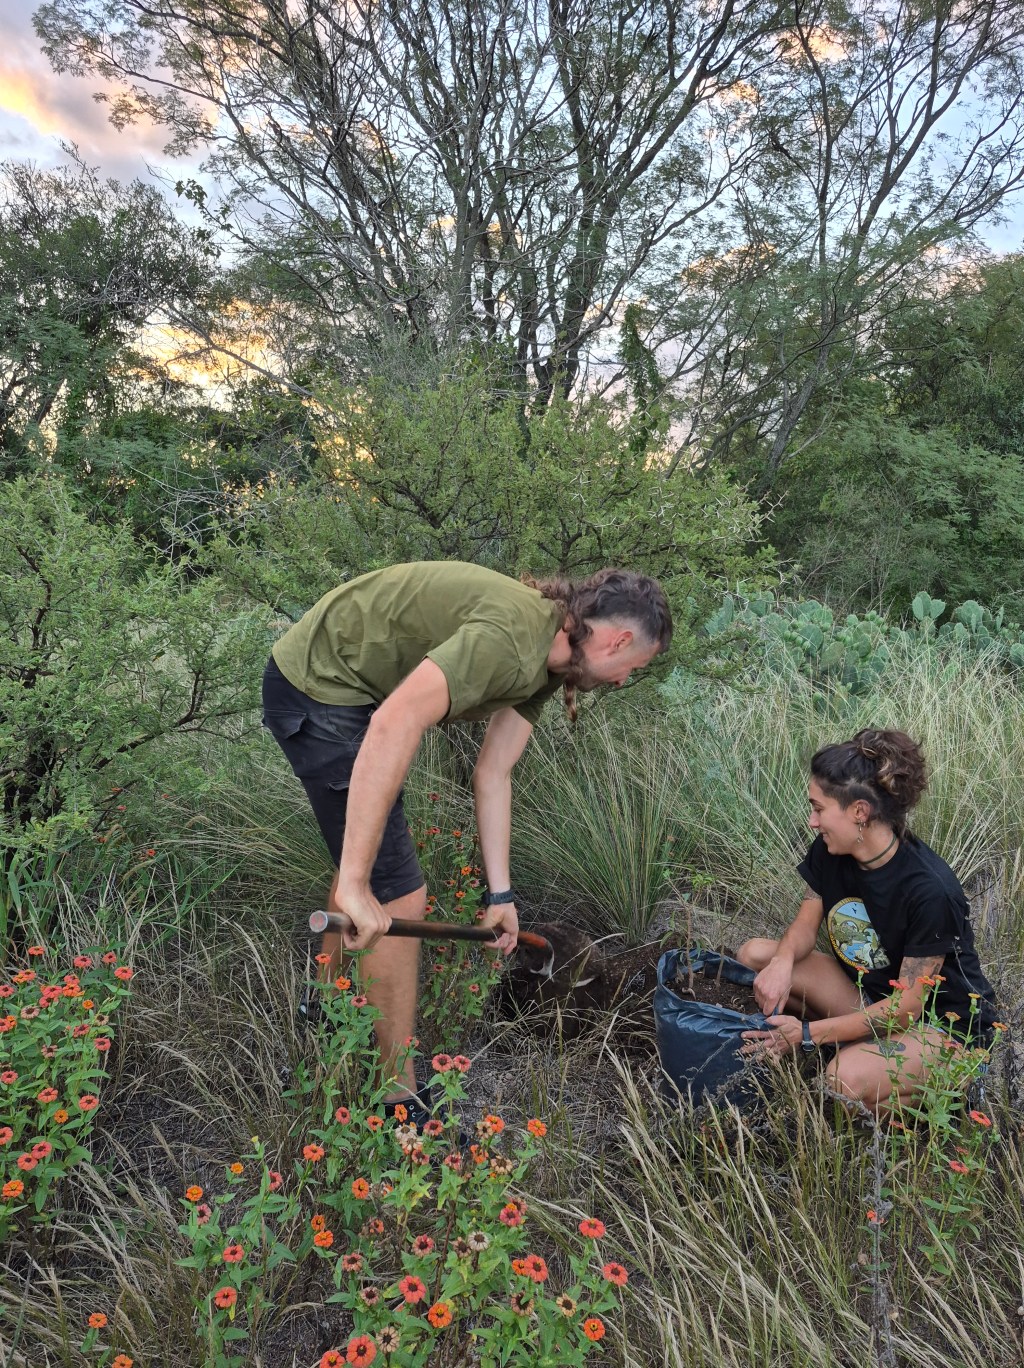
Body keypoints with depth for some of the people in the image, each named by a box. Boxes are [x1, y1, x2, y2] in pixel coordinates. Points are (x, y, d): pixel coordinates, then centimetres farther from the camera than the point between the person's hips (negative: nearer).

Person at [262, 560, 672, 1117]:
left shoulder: (545, 661, 3)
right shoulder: (511, 637, -28)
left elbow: (493, 774, 7)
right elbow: (394, 725, -40)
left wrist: (500, 893, 9)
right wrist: (355, 884, -39)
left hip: (343, 688, 10)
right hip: (318, 690, -10)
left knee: (371, 862, 25)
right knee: (397, 894, -5)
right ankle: (400, 1096, 12)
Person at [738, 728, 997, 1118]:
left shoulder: (930, 891, -30)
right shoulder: (828, 852, -11)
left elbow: (907, 1004, -24)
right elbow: (805, 926, -1)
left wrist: (808, 1033, -26)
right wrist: (783, 961, -26)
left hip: (944, 1024, -6)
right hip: (868, 994, 6)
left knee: (847, 1079, -33)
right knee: (755, 954, -12)